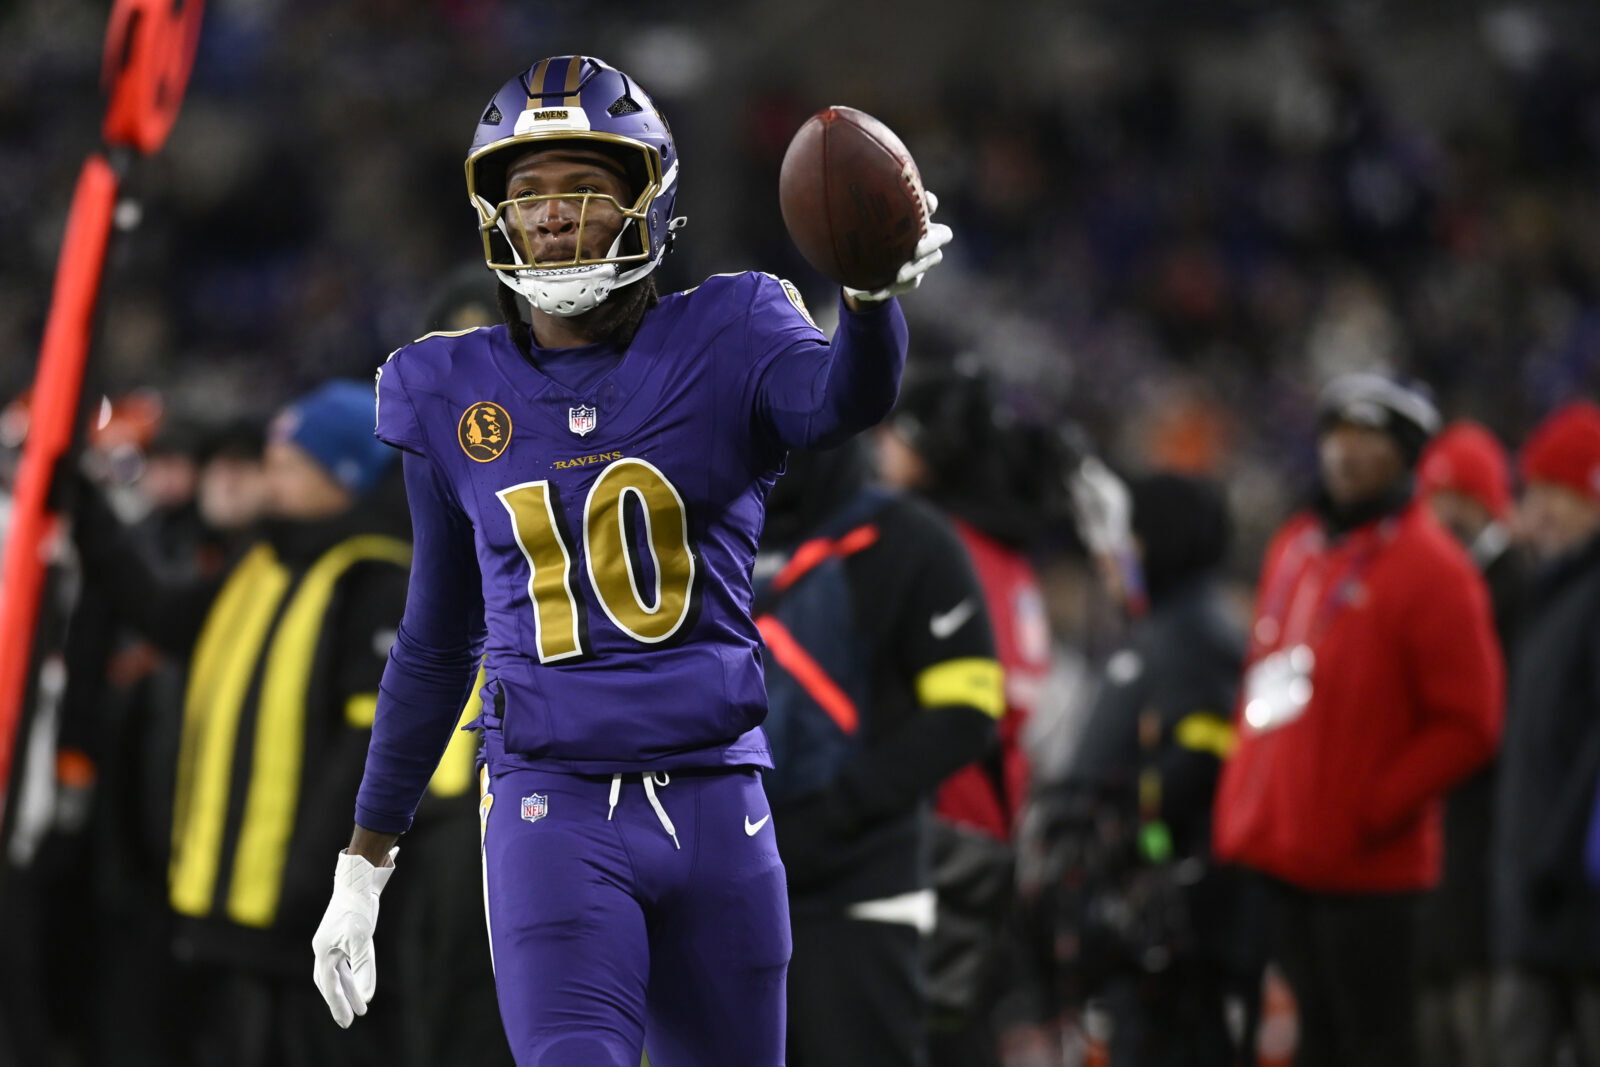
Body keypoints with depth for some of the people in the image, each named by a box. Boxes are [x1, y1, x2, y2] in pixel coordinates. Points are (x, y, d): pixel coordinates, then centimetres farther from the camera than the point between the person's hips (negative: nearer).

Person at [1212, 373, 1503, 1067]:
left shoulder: (1431, 568, -8)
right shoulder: (1293, 548, 16)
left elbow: (1466, 723, -10)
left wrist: (1373, 808, -14)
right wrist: (1242, 805, 13)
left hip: (1365, 866, -7)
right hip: (1282, 853, 7)